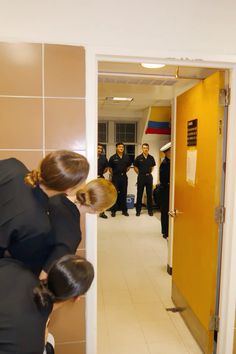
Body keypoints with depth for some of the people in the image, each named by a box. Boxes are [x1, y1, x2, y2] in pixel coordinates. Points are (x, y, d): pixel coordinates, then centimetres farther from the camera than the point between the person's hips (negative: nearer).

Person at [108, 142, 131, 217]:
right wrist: (113, 174, 4)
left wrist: (125, 171, 8)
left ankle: (124, 210, 17)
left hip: (124, 177, 3)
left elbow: (129, 166, 18)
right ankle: (113, 210, 12)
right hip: (115, 177, -2)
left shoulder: (126, 157, 4)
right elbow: (110, 168, 4)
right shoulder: (113, 158, -4)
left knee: (124, 194, 8)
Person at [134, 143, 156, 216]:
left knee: (149, 194, 7)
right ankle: (138, 210, 13)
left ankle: (150, 210, 17)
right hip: (141, 177, -2)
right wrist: (139, 173, 3)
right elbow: (135, 167, 6)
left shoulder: (151, 158, 1)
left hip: (149, 177, 2)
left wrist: (149, 172, 9)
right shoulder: (139, 158, -5)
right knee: (139, 194, 5)